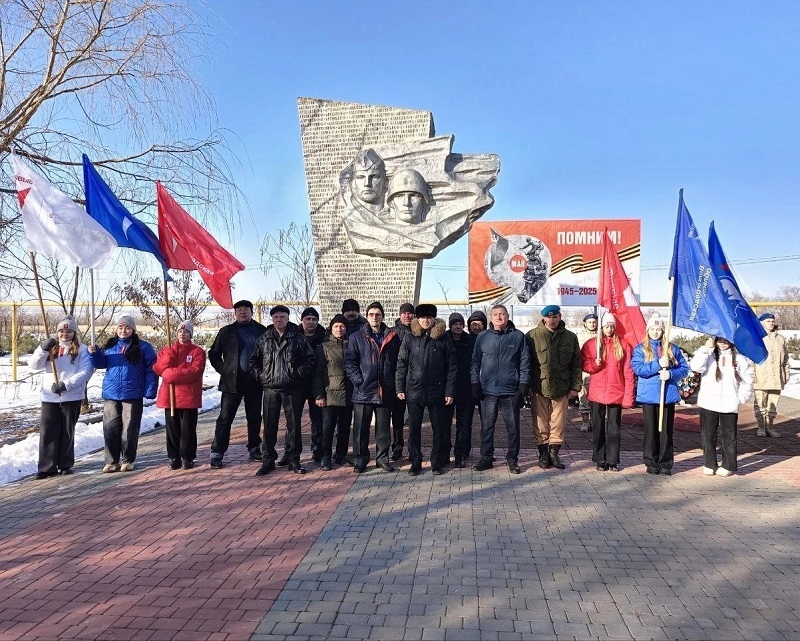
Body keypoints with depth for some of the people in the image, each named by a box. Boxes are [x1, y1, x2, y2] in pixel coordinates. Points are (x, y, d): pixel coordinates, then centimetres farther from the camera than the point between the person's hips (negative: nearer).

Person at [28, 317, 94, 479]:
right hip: (49, 397, 3)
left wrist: (66, 385, -21)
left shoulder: (81, 349, -1)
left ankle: (65, 465, 19)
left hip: (72, 397, -3)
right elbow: (33, 366, 0)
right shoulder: (50, 348, 11)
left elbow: (86, 371, -12)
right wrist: (43, 349, -16)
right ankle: (46, 467, 6)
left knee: (67, 432, 8)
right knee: (47, 432, 0)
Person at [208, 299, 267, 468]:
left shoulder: (262, 331, 6)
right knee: (225, 418, -1)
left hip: (255, 381, 1)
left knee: (254, 417, 11)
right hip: (232, 381, -1)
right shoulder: (226, 332, 6)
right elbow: (213, 354, 11)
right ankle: (217, 452, 5)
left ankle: (254, 448, 24)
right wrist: (223, 369, -1)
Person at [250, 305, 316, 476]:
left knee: (294, 425, 5)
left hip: (293, 389, -2)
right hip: (270, 389, 2)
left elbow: (310, 359, 0)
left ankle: (293, 459, 16)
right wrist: (260, 376, 1)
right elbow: (253, 361, 15)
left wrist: (298, 374, -9)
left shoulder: (298, 338, 1)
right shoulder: (264, 339, 9)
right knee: (269, 425, 5)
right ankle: (268, 460, 16)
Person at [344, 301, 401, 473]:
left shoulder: (392, 337, 8)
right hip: (363, 390, -1)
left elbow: (398, 361, 10)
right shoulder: (357, 337, 3)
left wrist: (395, 384, 2)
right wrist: (358, 381, -10)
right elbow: (349, 362, 0)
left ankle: (382, 458, 22)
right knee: (361, 427, 5)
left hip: (385, 391, 2)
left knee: (383, 427, 10)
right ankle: (360, 459, 17)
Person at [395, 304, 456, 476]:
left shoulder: (444, 339, -1)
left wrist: (450, 391, -6)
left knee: (439, 429, 7)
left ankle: (437, 463, 22)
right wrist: (400, 388, -1)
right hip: (414, 391, 1)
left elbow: (451, 367, -1)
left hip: (436, 391, -1)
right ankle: (415, 463, 20)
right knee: (414, 429, 7)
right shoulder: (409, 338, 3)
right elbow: (401, 364, 4)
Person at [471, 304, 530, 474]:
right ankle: (486, 458, 20)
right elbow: (475, 362, 9)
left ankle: (512, 459, 19)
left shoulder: (518, 336, 2)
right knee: (487, 427, 7)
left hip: (511, 390, -1)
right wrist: (475, 383, 2)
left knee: (513, 427, 6)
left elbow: (525, 362, 3)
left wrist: (523, 385, -3)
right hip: (488, 390, 1)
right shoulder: (483, 337, 6)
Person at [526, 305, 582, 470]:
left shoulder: (570, 337, 6)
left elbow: (576, 365, 9)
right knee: (541, 424, 6)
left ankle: (554, 452, 22)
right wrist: (527, 386, -5)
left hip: (561, 388, 2)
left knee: (558, 424, 8)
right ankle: (543, 454, 19)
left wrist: (575, 387, 3)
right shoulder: (533, 336, -1)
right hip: (539, 388, -2)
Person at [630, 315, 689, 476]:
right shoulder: (640, 349, 3)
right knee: (651, 429, 4)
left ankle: (665, 463, 14)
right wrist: (658, 365, -18)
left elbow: (684, 368, 4)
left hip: (668, 395, 1)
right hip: (648, 395, -1)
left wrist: (671, 374, -14)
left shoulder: (672, 349, 8)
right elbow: (638, 369, -10)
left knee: (666, 429, 5)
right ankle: (651, 462, 13)